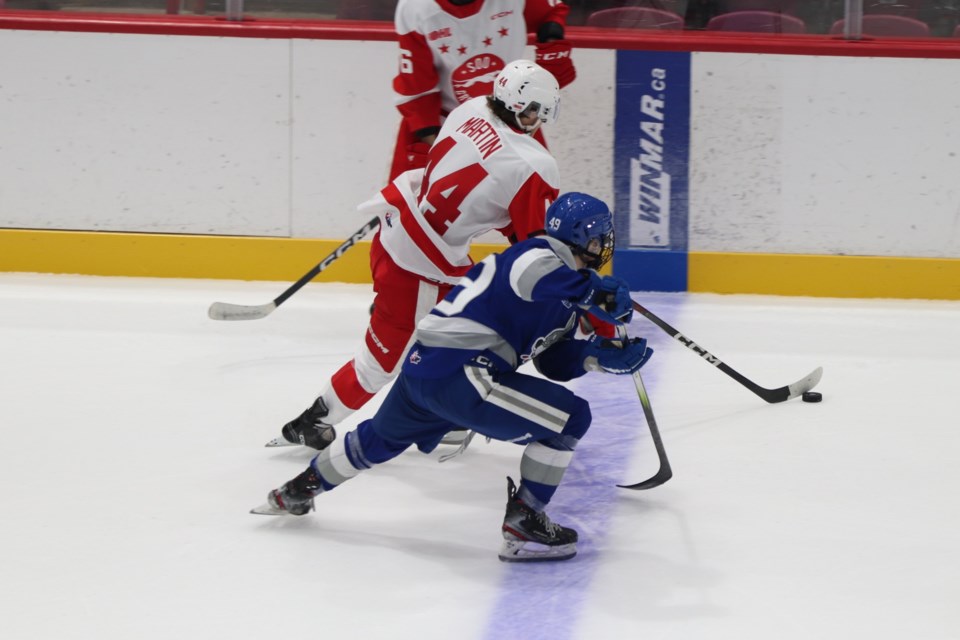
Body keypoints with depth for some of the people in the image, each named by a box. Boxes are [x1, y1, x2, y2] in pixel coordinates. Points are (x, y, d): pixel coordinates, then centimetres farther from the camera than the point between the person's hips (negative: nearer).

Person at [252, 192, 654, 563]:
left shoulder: (561, 298, 19)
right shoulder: (539, 255, -11)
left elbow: (556, 360, 17)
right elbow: (531, 274, -37)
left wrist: (602, 354, 2)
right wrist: (599, 293, -33)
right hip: (458, 374, -11)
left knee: (380, 438, 34)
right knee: (569, 417, -10)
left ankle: (298, 491, 54)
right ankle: (523, 525, -4)